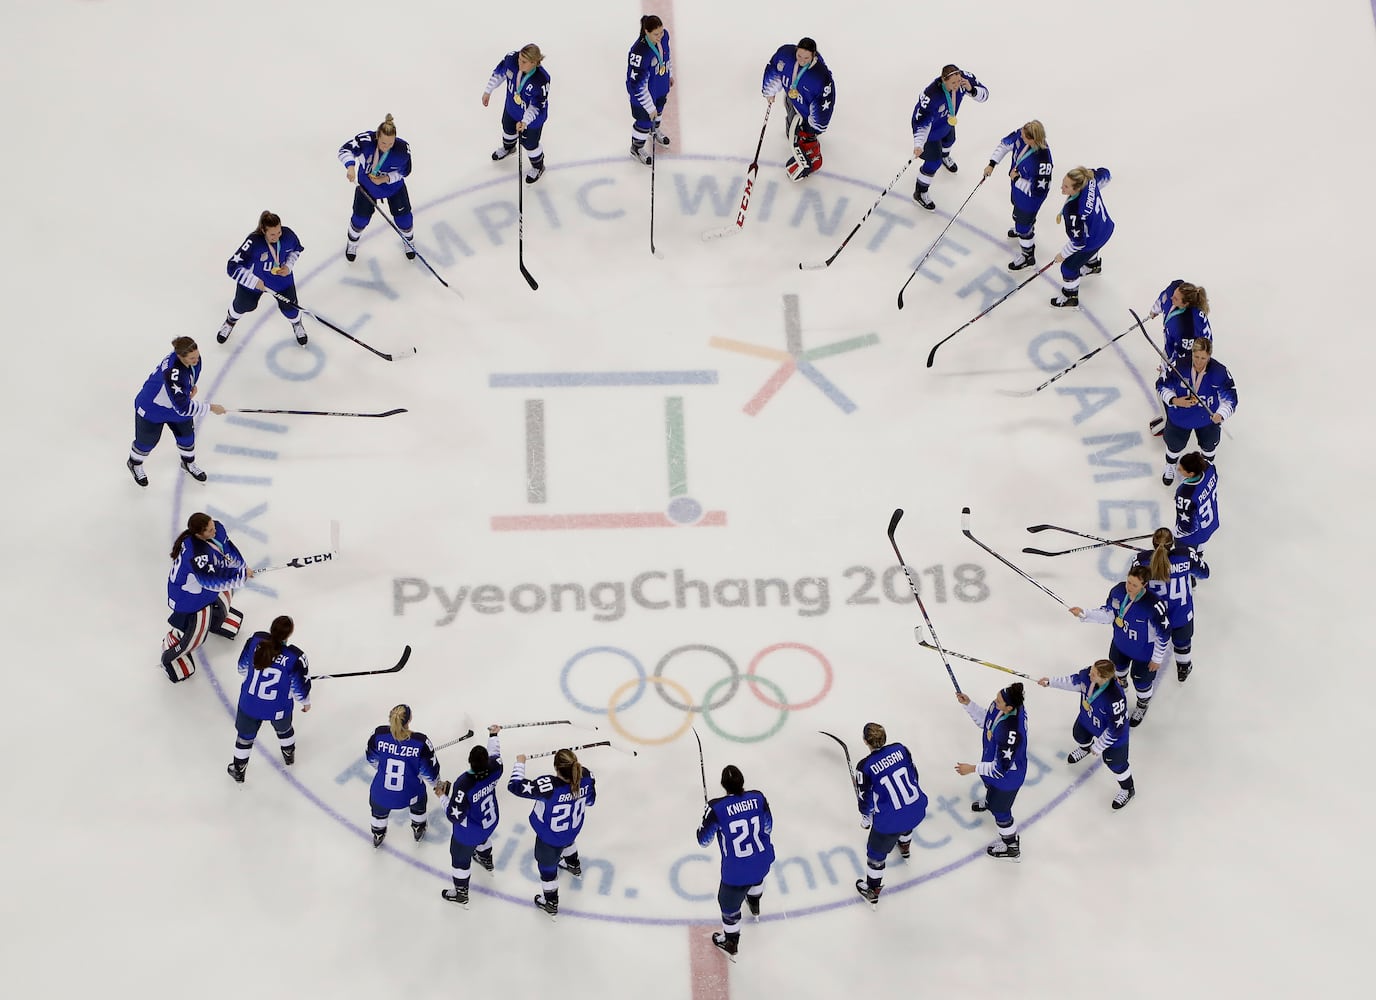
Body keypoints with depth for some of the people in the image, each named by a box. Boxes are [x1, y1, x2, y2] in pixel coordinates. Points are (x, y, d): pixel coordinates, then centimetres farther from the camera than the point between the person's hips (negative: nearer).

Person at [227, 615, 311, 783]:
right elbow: (300, 687, -16)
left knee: (245, 735, 28)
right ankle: (289, 755, 60)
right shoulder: (295, 657, -31)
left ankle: (238, 770, 46)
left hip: (249, 703, 1)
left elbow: (243, 667, -4)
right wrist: (306, 702, 6)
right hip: (278, 709, -1)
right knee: (284, 729, 33)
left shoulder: (256, 640, -23)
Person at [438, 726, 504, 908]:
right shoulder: (494, 768, -26)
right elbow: (495, 755, 1)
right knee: (483, 838, 40)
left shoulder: (463, 784, -42)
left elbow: (455, 816, -32)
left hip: (468, 833, -6)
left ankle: (461, 894, 44)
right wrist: (493, 735, 16)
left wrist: (444, 794, -21)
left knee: (460, 858, 22)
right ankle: (486, 860, 71)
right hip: (490, 821, 6)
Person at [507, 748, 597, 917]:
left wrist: (520, 763, -19)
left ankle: (551, 904, 46)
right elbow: (590, 802, -7)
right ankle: (573, 865, 71)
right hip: (573, 829, 5)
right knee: (568, 841, 41)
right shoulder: (586, 776, -28)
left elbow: (515, 786, -36)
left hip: (549, 838, -5)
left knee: (547, 867, 23)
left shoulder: (548, 786, -43)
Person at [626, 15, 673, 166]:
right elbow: (638, 85, -34)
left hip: (661, 86, 7)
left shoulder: (664, 35, -20)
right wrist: (650, 107, -26)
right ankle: (637, 148, 45)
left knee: (658, 109, 33)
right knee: (645, 120, 16)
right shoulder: (640, 52, -42)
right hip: (643, 94, -7)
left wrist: (670, 74, 19)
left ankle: (654, 130, 66)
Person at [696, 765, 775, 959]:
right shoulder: (758, 798, -14)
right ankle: (754, 904, 69)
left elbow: (703, 840, -10)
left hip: (736, 871, -5)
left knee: (729, 904, 22)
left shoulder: (716, 807, -24)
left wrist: (706, 816, 6)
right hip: (762, 862, 5)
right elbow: (767, 828, 3)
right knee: (756, 877, 41)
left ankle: (731, 942, 43)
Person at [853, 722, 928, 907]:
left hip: (890, 821, -5)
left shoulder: (865, 767, -19)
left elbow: (865, 798, -6)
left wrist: (865, 818, 14)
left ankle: (872, 891, 38)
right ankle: (905, 845, 71)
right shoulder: (900, 749, -7)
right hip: (917, 809, 5)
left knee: (876, 853, 21)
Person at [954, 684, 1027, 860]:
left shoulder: (1011, 734, -46)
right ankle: (989, 802, 75)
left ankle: (1012, 848, 43)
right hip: (993, 760, 8)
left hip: (1007, 775, -8)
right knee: (989, 785, 39)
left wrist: (972, 769, -27)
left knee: (1000, 810, 17)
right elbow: (985, 721, 0)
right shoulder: (999, 705, -23)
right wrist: (968, 704, -11)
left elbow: (1000, 769, -34)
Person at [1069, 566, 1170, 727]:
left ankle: (1143, 703, 52)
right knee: (1117, 665, 32)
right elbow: (1108, 614, -9)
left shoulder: (1154, 605, -39)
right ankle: (1121, 683, 69)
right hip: (1120, 643, 5)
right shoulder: (1118, 590, -24)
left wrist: (1157, 658, -14)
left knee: (1141, 679, 17)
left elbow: (1163, 633, -25)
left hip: (1144, 651, -5)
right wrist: (1084, 614, -21)